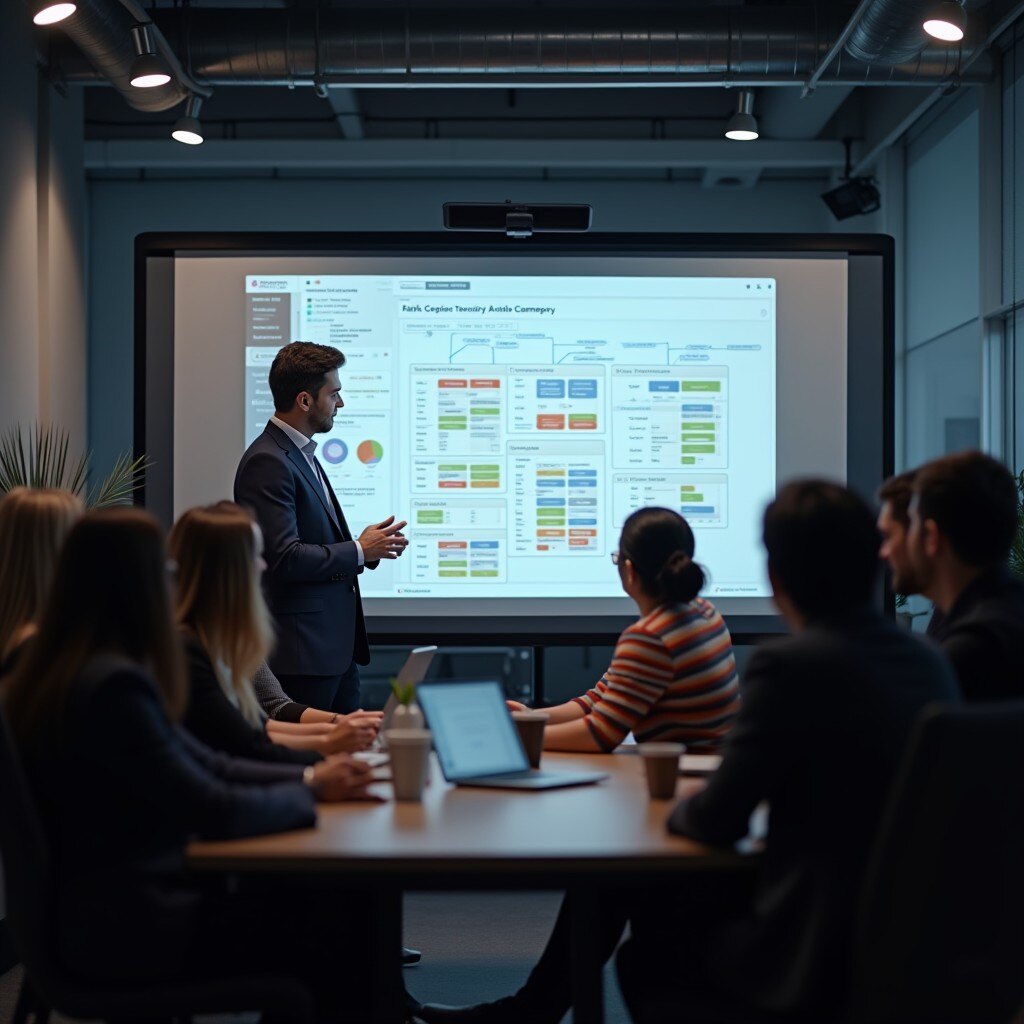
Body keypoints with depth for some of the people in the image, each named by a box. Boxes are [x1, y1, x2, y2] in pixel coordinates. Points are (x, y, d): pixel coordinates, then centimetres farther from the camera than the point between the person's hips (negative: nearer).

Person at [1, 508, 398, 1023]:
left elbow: (207, 766, 11)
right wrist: (311, 789, -5)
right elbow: (215, 811, -22)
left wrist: (310, 776, 0)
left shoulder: (77, 671, 9)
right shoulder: (113, 685, -24)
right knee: (348, 947, -2)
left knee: (349, 902, 7)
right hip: (131, 928, -9)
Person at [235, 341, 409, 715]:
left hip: (337, 648, 10)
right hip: (301, 652, -10)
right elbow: (285, 558, -22)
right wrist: (359, 550, -11)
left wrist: (370, 545, 5)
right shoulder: (267, 462, -15)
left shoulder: (302, 455, 17)